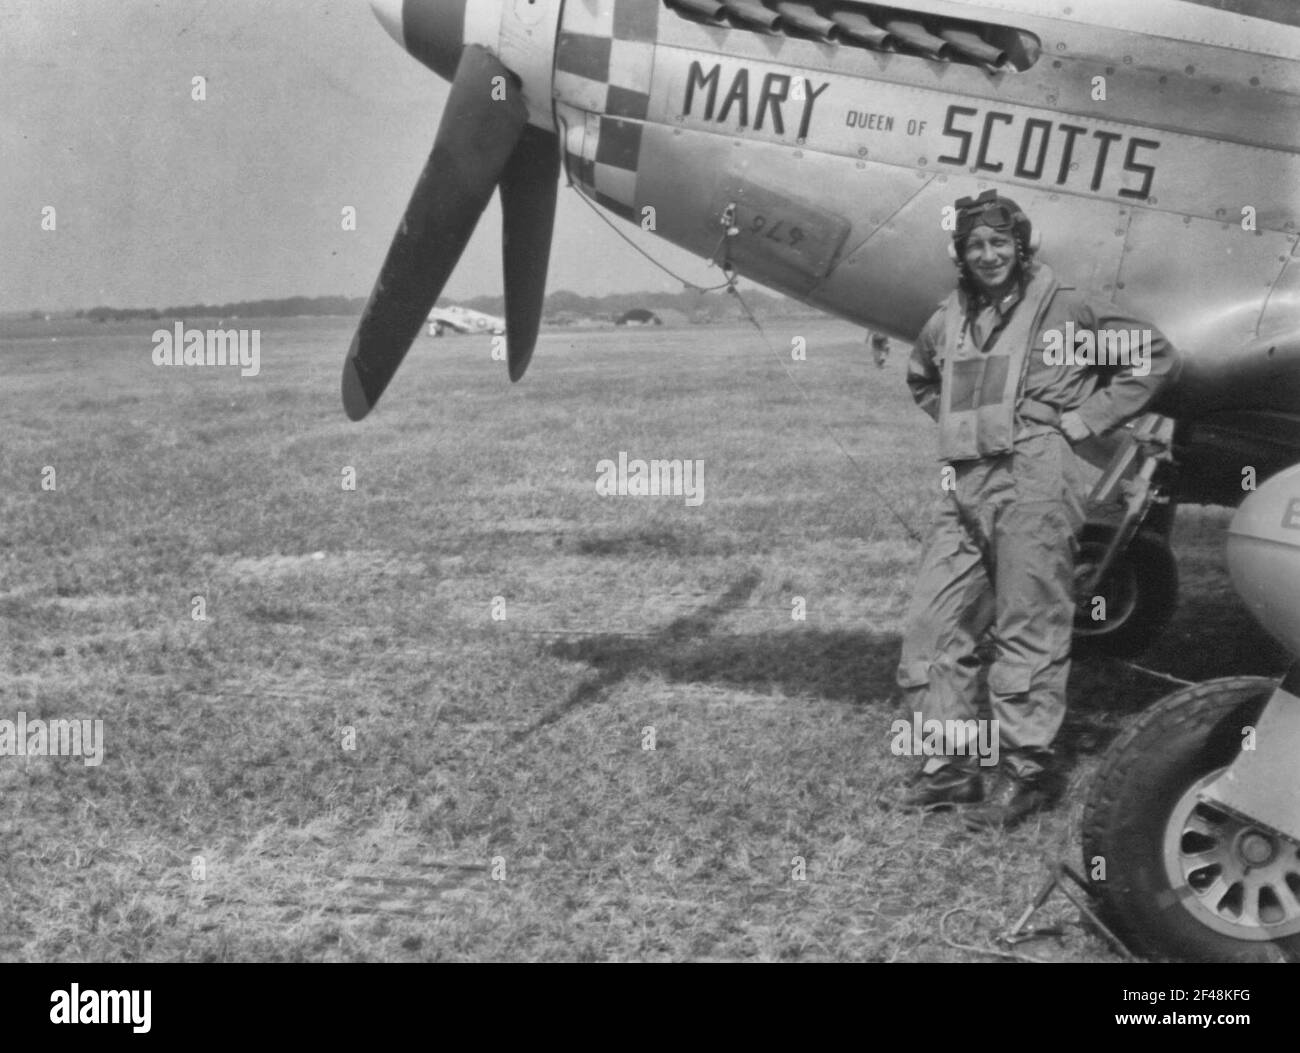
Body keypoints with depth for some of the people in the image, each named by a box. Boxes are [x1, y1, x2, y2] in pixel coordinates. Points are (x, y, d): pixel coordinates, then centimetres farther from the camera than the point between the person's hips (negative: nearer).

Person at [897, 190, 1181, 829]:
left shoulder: (1065, 308, 0)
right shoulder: (947, 322, 16)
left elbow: (1155, 358, 3)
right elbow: (921, 378, 38)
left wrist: (1086, 418, -2)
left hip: (1035, 482, -6)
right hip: (964, 487, 6)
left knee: (1028, 629, -3)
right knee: (933, 624, 4)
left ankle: (1026, 768, 5)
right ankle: (949, 764, 13)